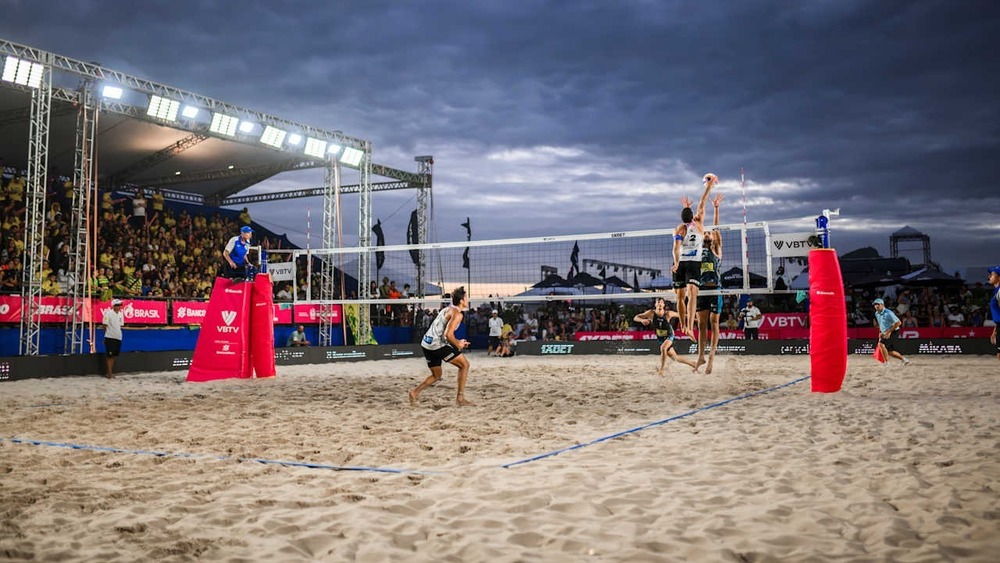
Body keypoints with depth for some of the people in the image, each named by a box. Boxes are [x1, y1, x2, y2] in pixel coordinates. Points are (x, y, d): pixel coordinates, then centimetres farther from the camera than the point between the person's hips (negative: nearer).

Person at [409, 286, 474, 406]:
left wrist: (458, 342, 23)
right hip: (437, 345, -9)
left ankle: (415, 393, 8)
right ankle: (460, 398, 1)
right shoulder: (457, 314, -9)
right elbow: (448, 334, -20)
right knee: (464, 364, 4)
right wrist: (458, 344, -2)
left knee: (436, 375, 22)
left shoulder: (448, 309, 20)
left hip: (426, 344, 9)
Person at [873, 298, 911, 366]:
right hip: (886, 334, 9)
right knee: (890, 352, 12)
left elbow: (898, 323, -22)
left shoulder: (888, 313, -20)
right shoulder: (876, 314, 5)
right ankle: (904, 360, 32)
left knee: (881, 344, -26)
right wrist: (880, 333, 10)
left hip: (893, 333, -9)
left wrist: (889, 331, -23)